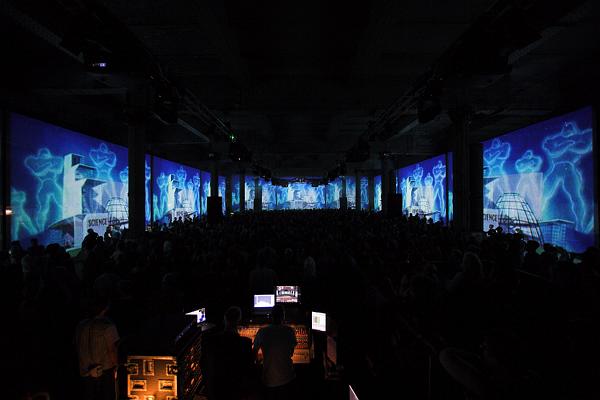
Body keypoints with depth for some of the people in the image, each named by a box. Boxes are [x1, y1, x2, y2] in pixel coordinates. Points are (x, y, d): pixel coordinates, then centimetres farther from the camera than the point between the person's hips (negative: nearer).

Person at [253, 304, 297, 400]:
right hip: (287, 378, 0)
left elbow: (254, 352, 2)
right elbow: (291, 353, 3)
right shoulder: (290, 331, -9)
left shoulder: (262, 332, -9)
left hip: (269, 379, 1)